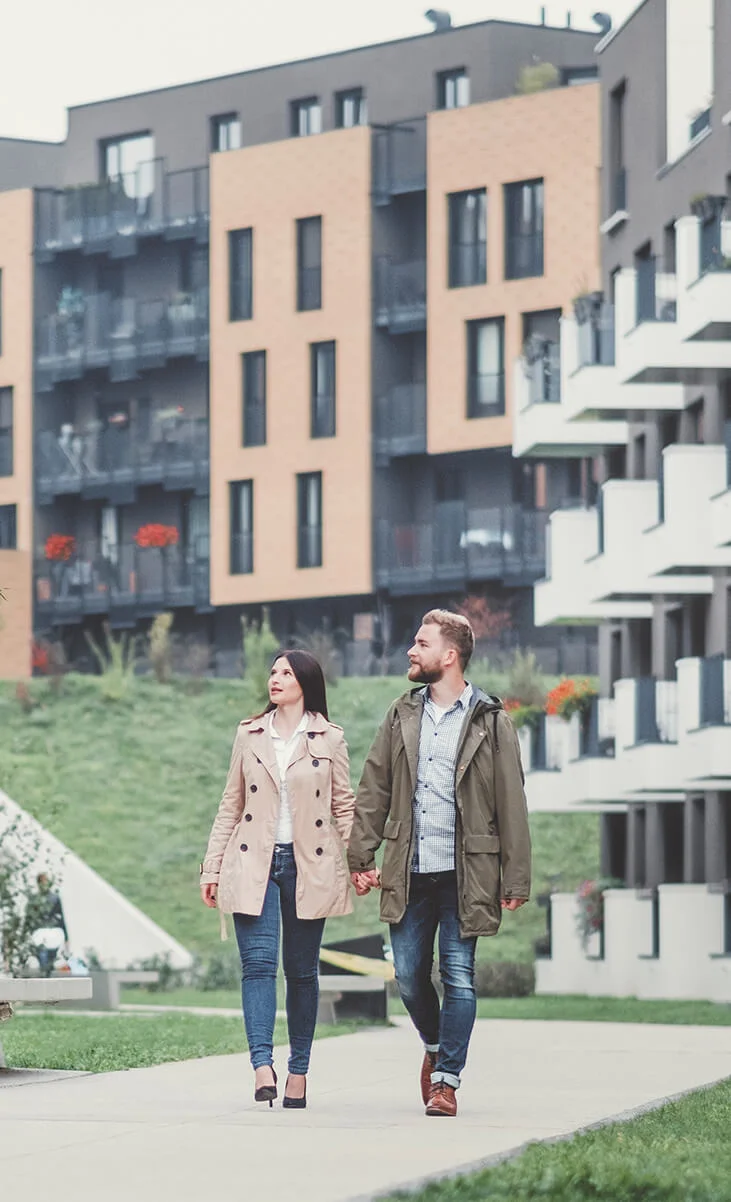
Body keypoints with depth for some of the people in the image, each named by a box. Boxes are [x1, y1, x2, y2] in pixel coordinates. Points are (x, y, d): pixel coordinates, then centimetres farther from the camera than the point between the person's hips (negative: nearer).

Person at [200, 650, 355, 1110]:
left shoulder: (329, 740, 4)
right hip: (254, 864, 1)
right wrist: (212, 867, 7)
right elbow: (231, 805, 12)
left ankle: (299, 1071, 12)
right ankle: (263, 1065, -21)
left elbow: (343, 807, 6)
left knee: (302, 970, 4)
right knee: (258, 963, -12)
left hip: (308, 865, -1)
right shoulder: (249, 736, 9)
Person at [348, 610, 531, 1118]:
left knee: (458, 978, -4)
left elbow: (512, 806, -2)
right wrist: (361, 856, 4)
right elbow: (374, 790, 12)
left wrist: (516, 880, -6)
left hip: (463, 876, -4)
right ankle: (435, 1045, 33)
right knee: (409, 977, 6)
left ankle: (446, 1079, 4)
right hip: (409, 874, 4)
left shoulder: (490, 723, -2)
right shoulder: (402, 716, 10)